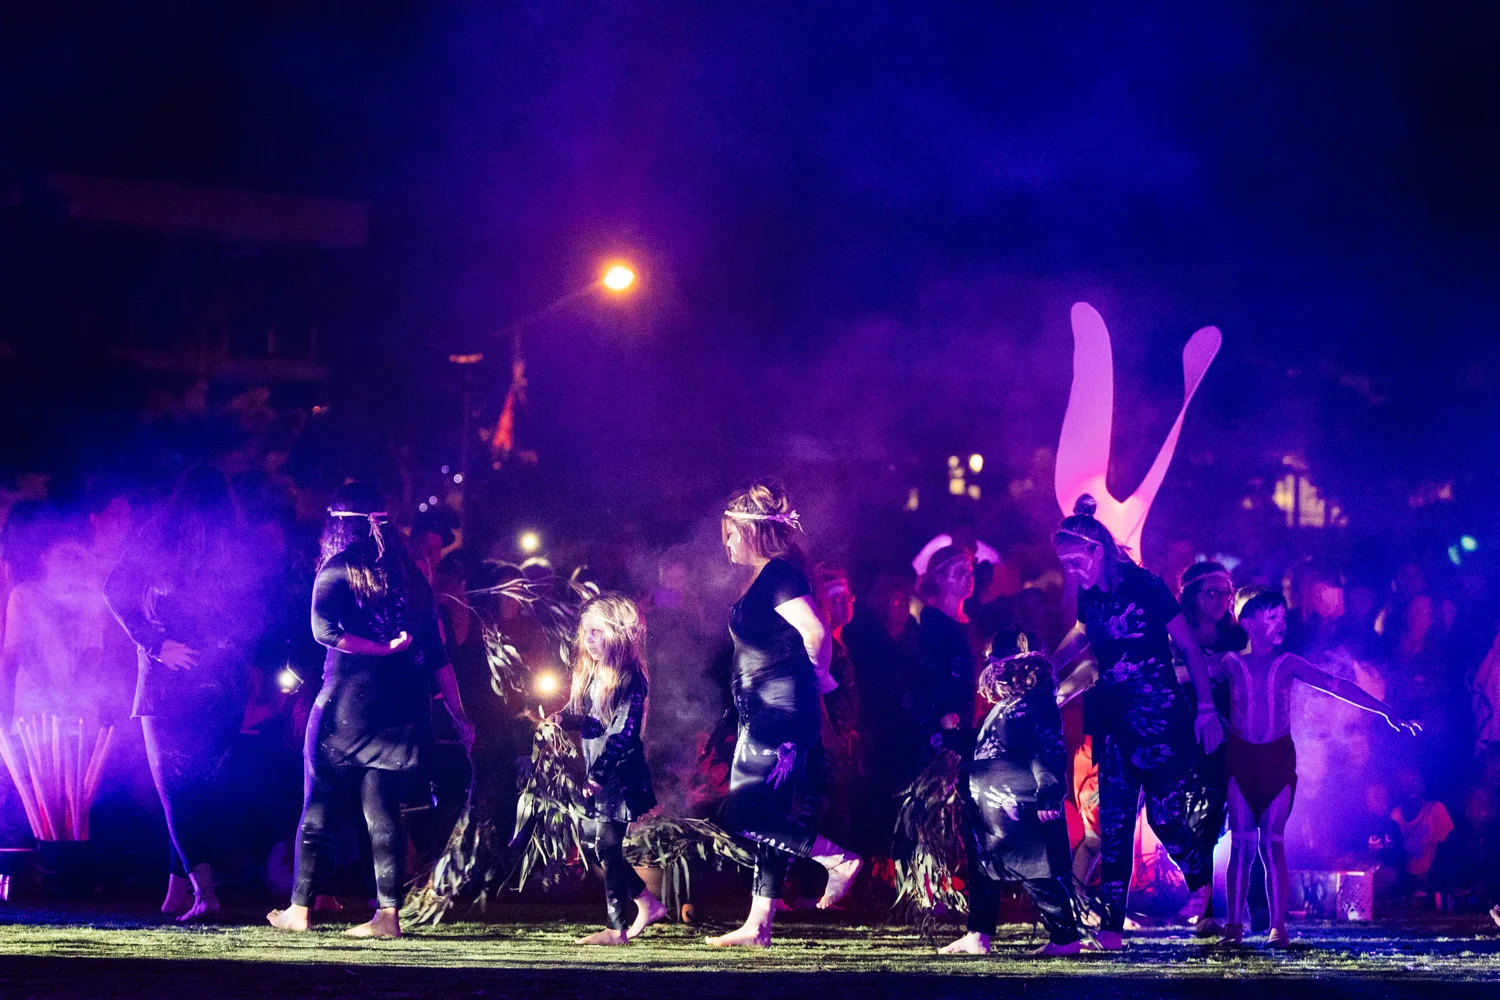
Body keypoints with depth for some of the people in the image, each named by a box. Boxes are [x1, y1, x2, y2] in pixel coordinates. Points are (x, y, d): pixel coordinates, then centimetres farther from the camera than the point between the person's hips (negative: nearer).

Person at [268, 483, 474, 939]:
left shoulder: (338, 568, -3)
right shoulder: (410, 574, 11)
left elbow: (324, 628, -19)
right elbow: (436, 650, 11)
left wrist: (381, 650, -12)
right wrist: (458, 715, 14)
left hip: (348, 702, -4)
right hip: (402, 709, 4)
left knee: (318, 807, 7)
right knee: (382, 811, 6)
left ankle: (299, 909, 12)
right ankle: (388, 914, -1)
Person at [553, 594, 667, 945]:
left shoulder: (628, 678, -14)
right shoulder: (591, 674, 10)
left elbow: (623, 731, -19)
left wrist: (599, 774, -26)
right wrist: (565, 720, -8)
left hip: (620, 772, -8)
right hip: (598, 772, 8)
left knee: (607, 845, -10)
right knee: (602, 846, 10)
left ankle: (618, 928, -5)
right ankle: (648, 904, 22)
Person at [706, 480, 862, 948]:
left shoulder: (777, 573, -13)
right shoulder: (766, 576, 16)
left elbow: (815, 632, -22)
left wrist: (813, 676, -7)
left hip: (779, 715, -10)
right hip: (766, 712, 10)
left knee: (743, 813, -12)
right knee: (770, 820, 10)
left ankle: (839, 859, -5)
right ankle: (758, 926, 12)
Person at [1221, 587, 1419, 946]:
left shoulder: (1288, 664, 4)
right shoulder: (1231, 664, 3)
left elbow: (1337, 686, 0)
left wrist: (1385, 711, -3)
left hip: (1279, 758, 0)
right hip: (1241, 758, 0)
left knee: (1272, 842, -6)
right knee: (1242, 844, -3)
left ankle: (1278, 926, -4)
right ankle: (1234, 925, 0)